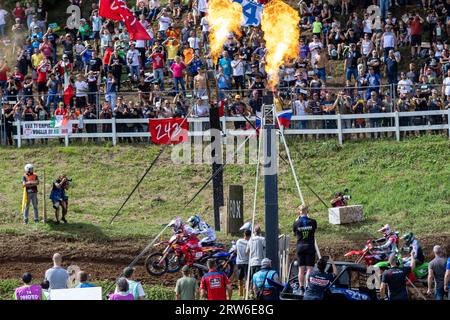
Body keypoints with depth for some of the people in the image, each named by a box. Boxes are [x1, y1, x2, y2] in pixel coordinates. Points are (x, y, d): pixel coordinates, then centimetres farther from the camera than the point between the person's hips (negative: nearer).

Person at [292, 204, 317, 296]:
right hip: (310, 247, -1)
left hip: (300, 247, 1)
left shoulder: (296, 223, -5)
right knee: (309, 268, -1)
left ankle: (301, 289, 4)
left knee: (301, 269, 6)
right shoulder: (312, 222, -6)